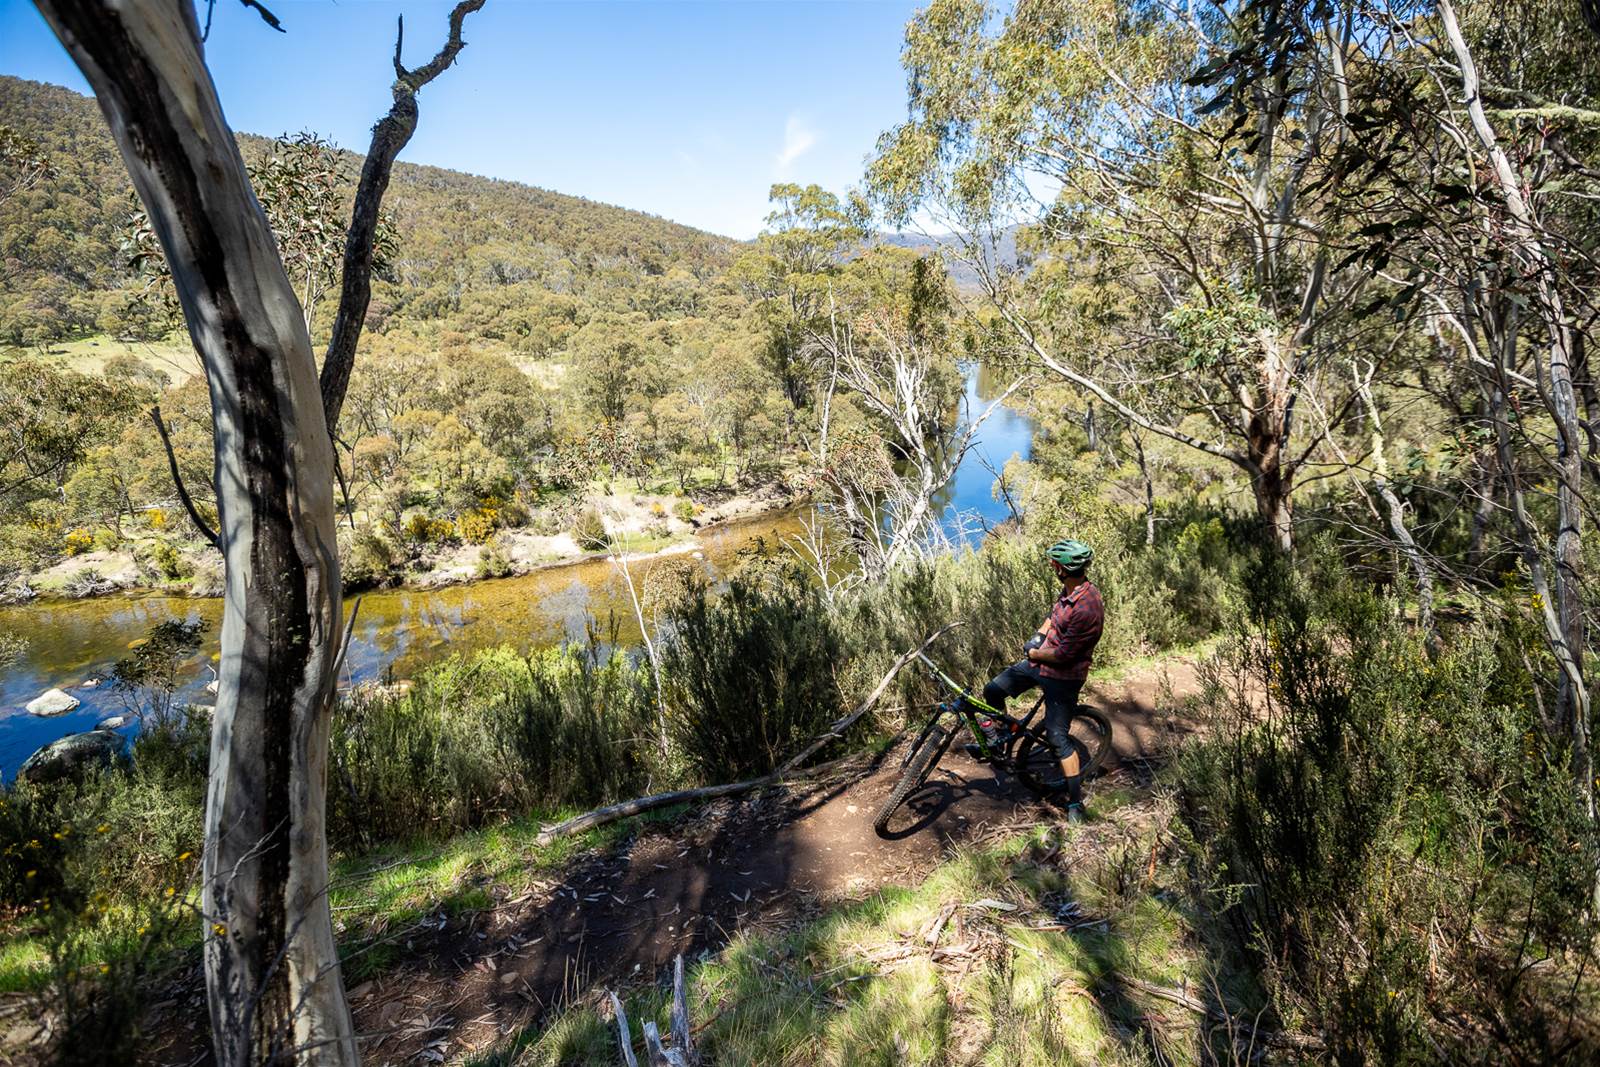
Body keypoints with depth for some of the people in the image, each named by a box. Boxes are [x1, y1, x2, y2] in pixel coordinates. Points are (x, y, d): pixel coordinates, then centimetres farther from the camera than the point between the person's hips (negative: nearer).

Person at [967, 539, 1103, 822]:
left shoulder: (1087, 608, -30)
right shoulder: (1069, 589, -2)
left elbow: (1063, 655, -26)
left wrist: (1033, 654, -9)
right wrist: (1038, 636, 5)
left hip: (1062, 675, -9)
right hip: (1040, 659, 9)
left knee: (1058, 737, -4)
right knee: (992, 691, 8)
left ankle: (1076, 802, 12)